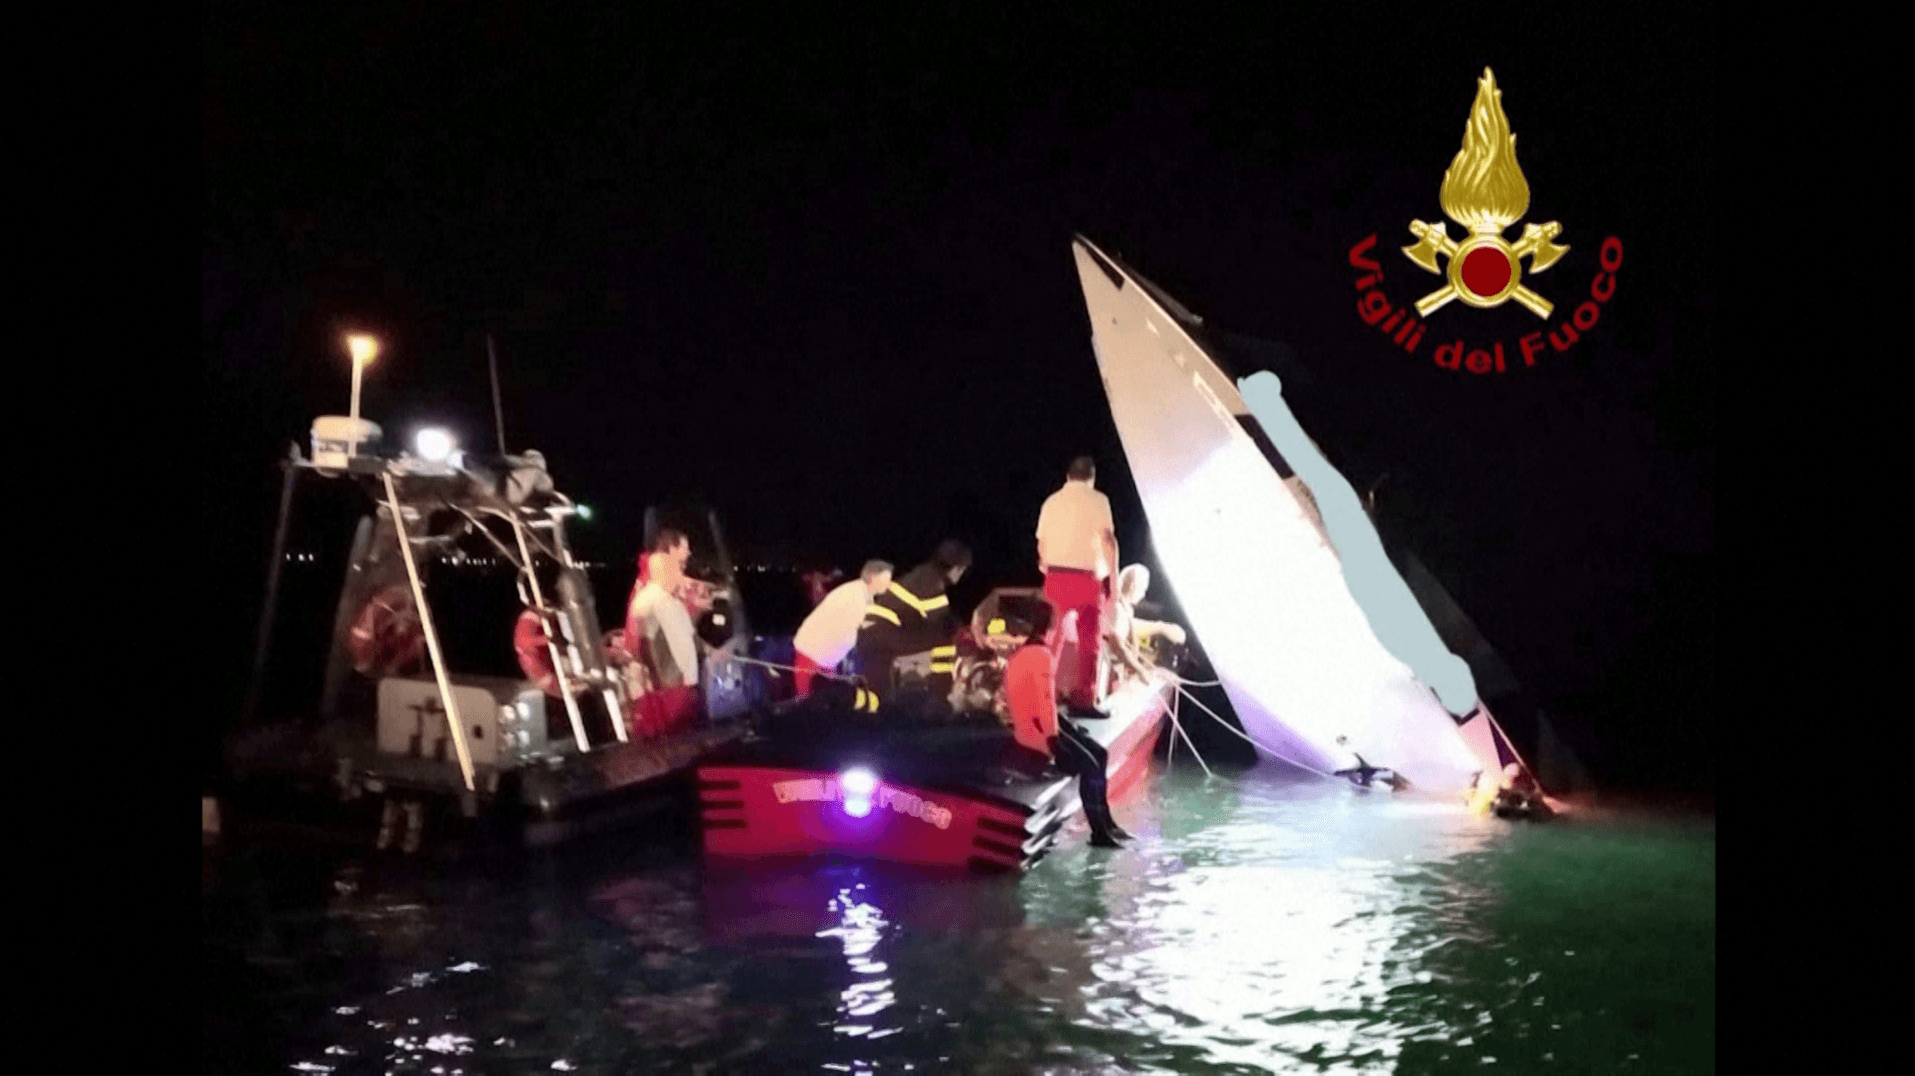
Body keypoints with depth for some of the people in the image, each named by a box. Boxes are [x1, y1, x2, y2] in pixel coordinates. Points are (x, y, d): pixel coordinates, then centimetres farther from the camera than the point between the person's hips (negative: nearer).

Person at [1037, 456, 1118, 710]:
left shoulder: (1051, 501, 11)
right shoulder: (1097, 499, -2)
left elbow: (1042, 543, 13)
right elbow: (1108, 539, -11)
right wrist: (1113, 577, -8)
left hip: (1055, 575, 4)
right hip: (1087, 577, -4)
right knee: (1088, 641, 4)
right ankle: (1085, 699, 1)